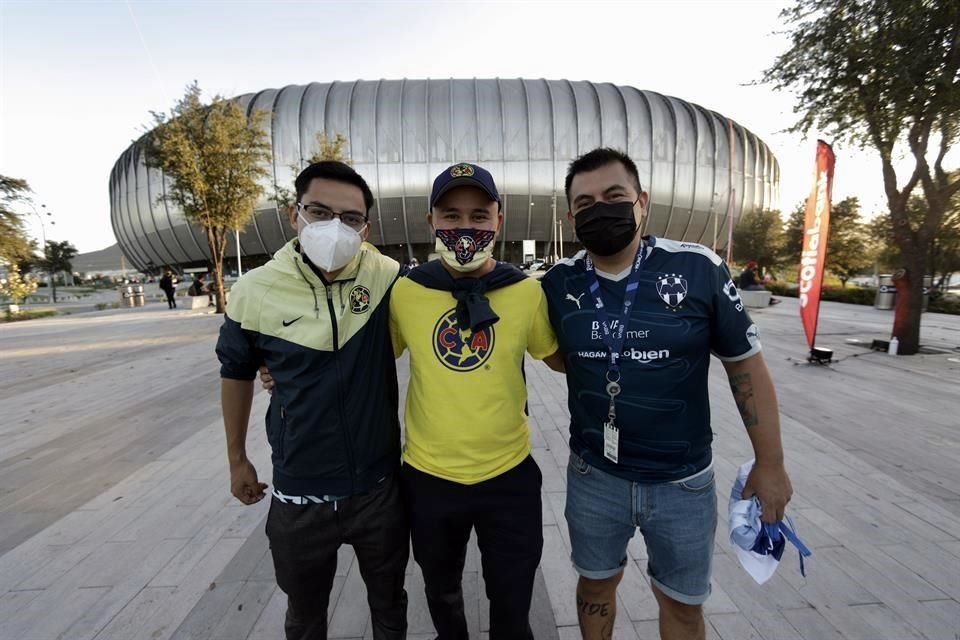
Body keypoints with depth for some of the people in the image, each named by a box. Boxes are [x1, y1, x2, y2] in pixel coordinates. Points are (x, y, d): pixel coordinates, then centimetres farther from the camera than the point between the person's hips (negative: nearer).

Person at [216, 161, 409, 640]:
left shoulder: (387, 277, -14)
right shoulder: (255, 292, -11)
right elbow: (237, 374, 5)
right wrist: (237, 459, 12)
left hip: (381, 488, 0)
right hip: (299, 496, 1)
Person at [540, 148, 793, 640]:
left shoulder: (699, 269, -14)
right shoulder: (558, 283, -8)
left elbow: (746, 365, -5)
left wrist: (770, 463, -1)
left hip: (683, 482, -1)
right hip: (593, 476, 2)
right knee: (596, 583, 24)